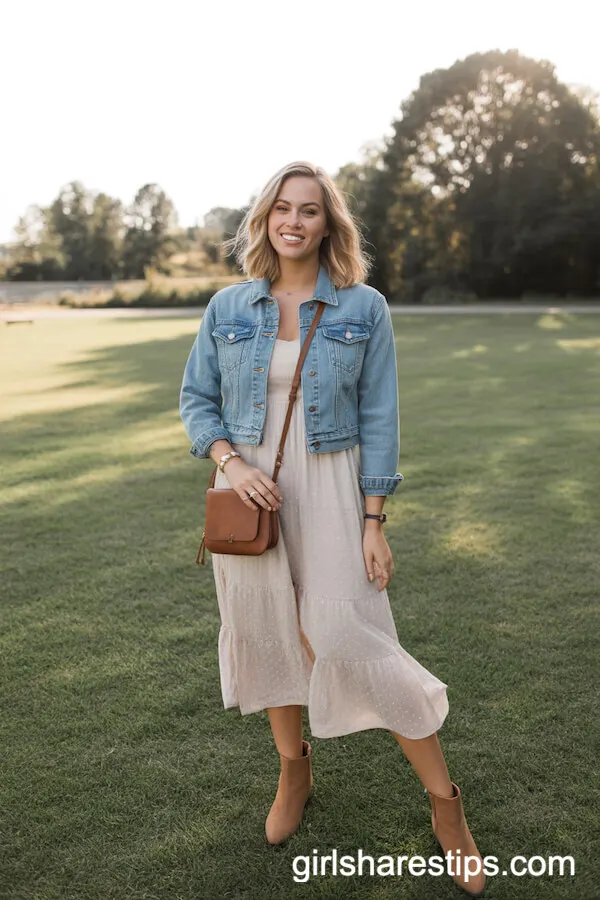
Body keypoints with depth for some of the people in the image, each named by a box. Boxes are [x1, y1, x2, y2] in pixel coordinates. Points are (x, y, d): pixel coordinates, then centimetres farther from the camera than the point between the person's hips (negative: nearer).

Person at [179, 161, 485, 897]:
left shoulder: (363, 308, -4)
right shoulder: (228, 308, 2)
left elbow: (378, 420, -5)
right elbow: (197, 399, 7)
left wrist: (374, 524, -8)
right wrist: (230, 463, -11)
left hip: (328, 487, -3)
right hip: (249, 493, 3)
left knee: (352, 639, -6)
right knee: (269, 630, 12)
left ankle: (444, 801, 15)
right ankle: (294, 769, 38)